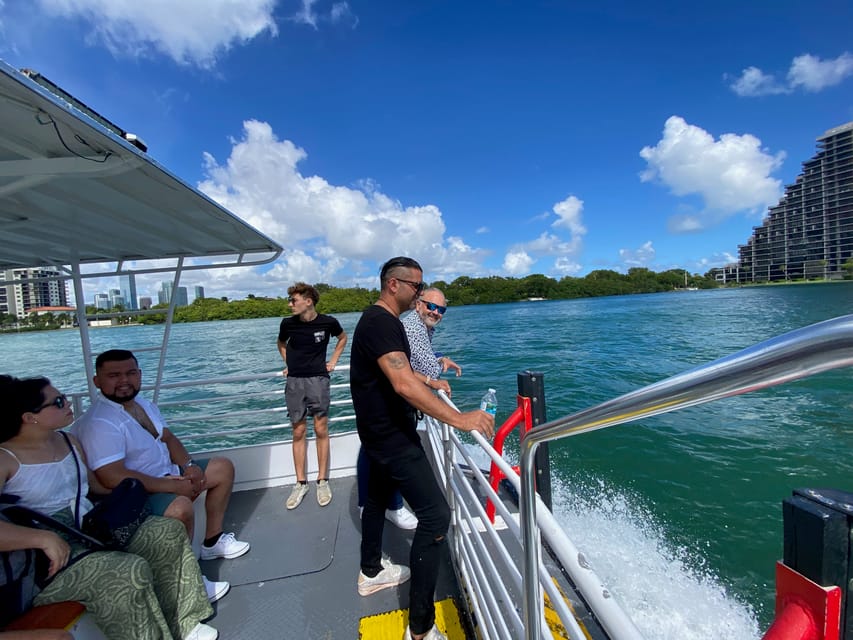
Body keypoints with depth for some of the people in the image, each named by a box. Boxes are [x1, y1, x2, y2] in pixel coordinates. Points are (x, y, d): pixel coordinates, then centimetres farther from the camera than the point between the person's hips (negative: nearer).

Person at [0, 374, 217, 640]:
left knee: (168, 531, -7)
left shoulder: (68, 441, 9)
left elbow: (96, 483, 18)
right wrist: (44, 538, -30)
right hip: (47, 557, -7)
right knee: (130, 571, -28)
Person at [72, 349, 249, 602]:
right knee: (181, 507, -37)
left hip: (167, 472, 10)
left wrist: (189, 465, -7)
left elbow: (167, 437, 11)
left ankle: (212, 541, 21)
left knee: (223, 467, 10)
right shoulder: (98, 423, -23)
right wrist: (174, 486, -27)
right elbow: (113, 478, -31)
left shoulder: (141, 403, 4)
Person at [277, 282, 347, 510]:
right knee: (298, 432, 7)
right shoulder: (287, 323, -3)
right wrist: (287, 363, 12)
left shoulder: (328, 322, -8)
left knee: (321, 430, 1)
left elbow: (342, 338, 13)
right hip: (294, 381, 2)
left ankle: (322, 481, 15)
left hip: (318, 379, -2)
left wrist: (333, 361, 7)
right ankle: (301, 483, 19)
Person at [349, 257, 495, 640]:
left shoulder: (381, 320, 10)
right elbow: (403, 384, -37)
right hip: (392, 436, -11)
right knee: (436, 515, -9)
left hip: (381, 431, 11)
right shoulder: (381, 323, -24)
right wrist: (458, 418, -39)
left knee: (378, 496, 24)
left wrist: (431, 380, 15)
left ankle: (371, 573, 46)